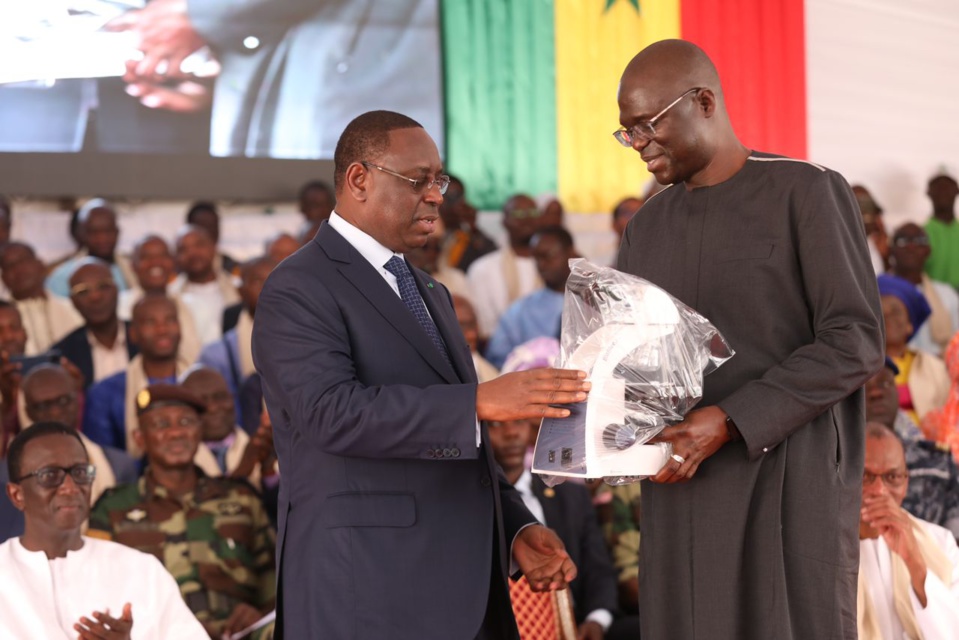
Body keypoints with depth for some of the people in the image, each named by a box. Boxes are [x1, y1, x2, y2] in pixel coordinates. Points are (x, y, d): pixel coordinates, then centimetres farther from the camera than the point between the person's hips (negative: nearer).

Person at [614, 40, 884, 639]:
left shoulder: (808, 192, -3)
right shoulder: (647, 228, 16)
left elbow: (856, 341, -10)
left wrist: (731, 422, -18)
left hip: (789, 488, -5)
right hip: (681, 494, 5)